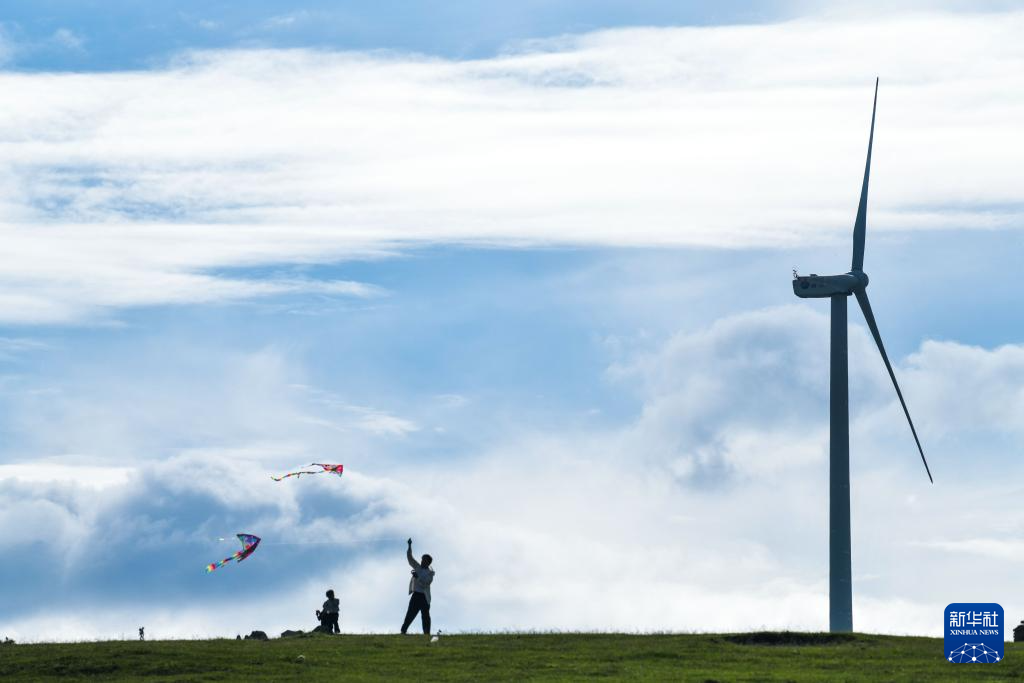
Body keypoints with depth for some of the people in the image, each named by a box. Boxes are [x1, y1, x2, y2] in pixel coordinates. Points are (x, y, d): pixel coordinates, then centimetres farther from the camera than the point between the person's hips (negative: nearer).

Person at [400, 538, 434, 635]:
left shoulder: (430, 573, -3)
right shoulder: (417, 567, 11)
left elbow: (426, 583, -16)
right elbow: (409, 557, 10)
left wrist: (417, 577, -25)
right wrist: (409, 546, 1)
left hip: (424, 597, -3)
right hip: (415, 595, 3)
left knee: (425, 616, -1)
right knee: (410, 615, -2)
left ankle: (426, 633, -1)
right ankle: (403, 631, -4)